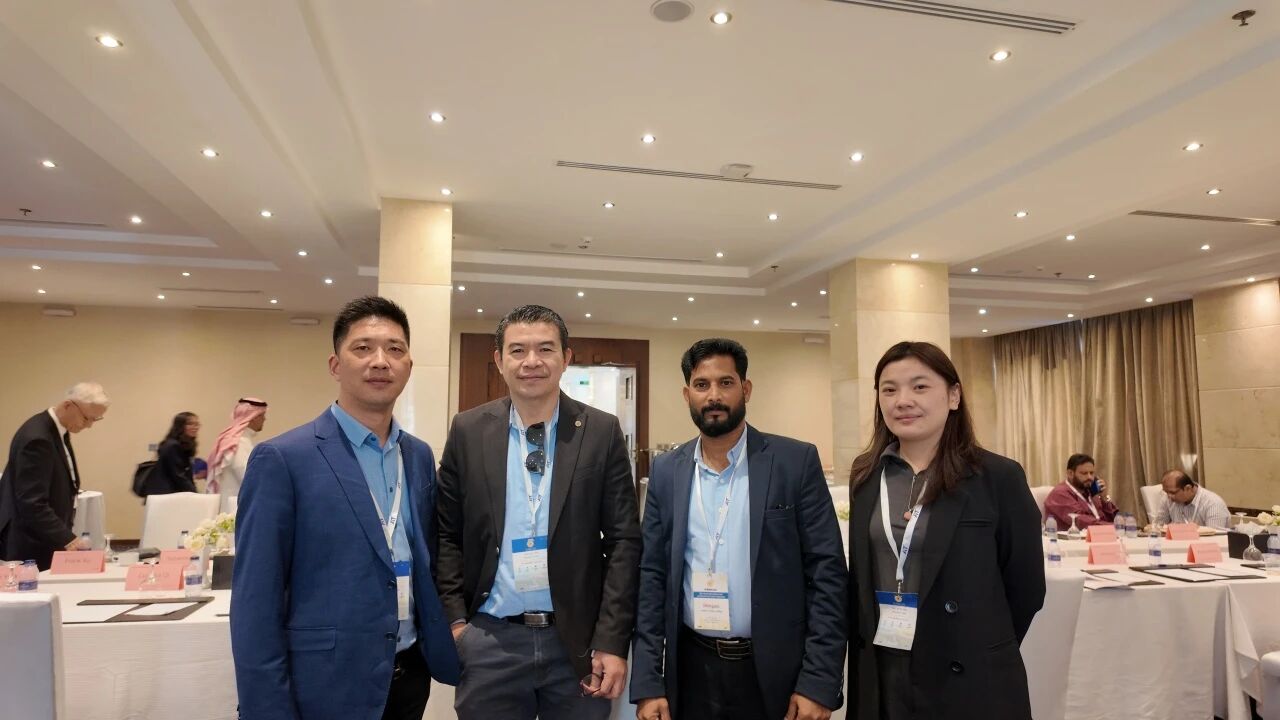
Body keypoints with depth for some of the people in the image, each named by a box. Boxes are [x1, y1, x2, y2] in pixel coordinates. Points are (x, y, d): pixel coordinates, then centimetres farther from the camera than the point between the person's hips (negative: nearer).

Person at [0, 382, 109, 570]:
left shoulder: (57, 430, 6)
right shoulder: (37, 438, -23)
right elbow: (32, 504, -27)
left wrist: (66, 537, 14)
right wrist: (68, 540, -30)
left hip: (47, 541, 9)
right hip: (32, 547, -9)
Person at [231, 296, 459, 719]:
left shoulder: (420, 456, 5)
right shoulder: (282, 459, -12)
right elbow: (256, 604, -12)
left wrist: (444, 649, 8)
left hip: (410, 674, 6)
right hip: (328, 684, -5)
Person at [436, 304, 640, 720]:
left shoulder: (602, 432, -3)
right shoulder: (468, 431, 1)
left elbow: (623, 541, -4)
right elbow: (447, 535, 5)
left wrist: (612, 642, -8)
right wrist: (454, 620, -2)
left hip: (579, 639, 0)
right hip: (489, 639, 1)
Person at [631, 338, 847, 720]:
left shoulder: (796, 462, -6)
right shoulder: (666, 471, 2)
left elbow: (827, 572, -7)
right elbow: (652, 575, 3)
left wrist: (819, 682, -11)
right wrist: (647, 683, -1)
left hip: (773, 671, -2)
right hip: (691, 668, 2)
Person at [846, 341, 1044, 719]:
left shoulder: (998, 477, -10)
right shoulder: (865, 476, 1)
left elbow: (1026, 587, -3)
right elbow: (860, 577, 8)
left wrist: (984, 653, 4)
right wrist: (862, 654, 6)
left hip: (969, 680, -3)